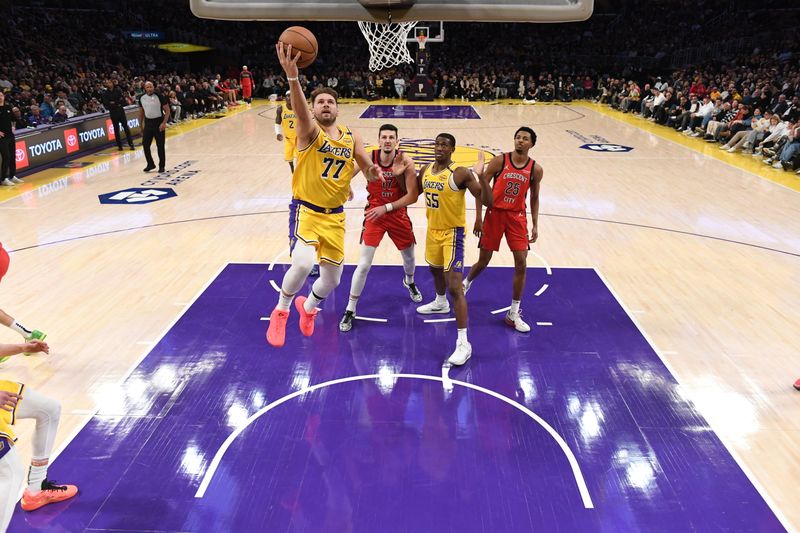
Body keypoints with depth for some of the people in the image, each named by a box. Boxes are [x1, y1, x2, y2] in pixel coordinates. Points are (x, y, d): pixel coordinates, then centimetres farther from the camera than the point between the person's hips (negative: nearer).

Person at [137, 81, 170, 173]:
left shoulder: (159, 96, -11)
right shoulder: (141, 98, 3)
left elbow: (167, 110, -9)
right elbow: (141, 112, 15)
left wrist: (164, 123, -19)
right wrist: (141, 124, 13)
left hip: (158, 122, -4)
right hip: (148, 123, 4)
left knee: (160, 146, 0)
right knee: (145, 144, 1)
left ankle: (162, 166, 13)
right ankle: (150, 164, 16)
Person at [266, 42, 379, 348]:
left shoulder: (351, 137, 6)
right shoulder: (310, 131, -9)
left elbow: (369, 169, 5)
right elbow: (300, 111, -32)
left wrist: (372, 172, -21)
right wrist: (292, 76, -51)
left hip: (335, 215, 5)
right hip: (306, 209, -5)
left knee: (332, 280, 11)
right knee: (303, 264, -29)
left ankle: (308, 307, 46)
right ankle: (281, 311, 2)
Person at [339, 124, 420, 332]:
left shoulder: (405, 161, -15)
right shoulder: (368, 158, -15)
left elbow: (412, 196, -16)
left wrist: (386, 207, -23)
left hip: (398, 214, 2)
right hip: (374, 214, -2)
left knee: (409, 257, 21)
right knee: (364, 264, -9)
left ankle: (409, 282, 57)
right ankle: (350, 311, 4)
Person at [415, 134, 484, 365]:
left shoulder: (461, 173, -19)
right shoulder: (426, 170, 2)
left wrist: (481, 175, -23)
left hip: (452, 232, -7)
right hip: (433, 229, 8)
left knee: (454, 286, -14)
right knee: (435, 269, 30)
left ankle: (463, 343, -10)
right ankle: (440, 303, 62)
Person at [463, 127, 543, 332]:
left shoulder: (536, 169, -1)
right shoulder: (499, 161, -8)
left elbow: (534, 198, 10)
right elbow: (481, 189, -4)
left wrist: (535, 225, 4)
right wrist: (478, 218, -9)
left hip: (517, 216, 2)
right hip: (495, 213, -2)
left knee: (521, 264, -4)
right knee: (483, 261, 6)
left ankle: (514, 314, 9)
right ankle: (466, 283, 42)